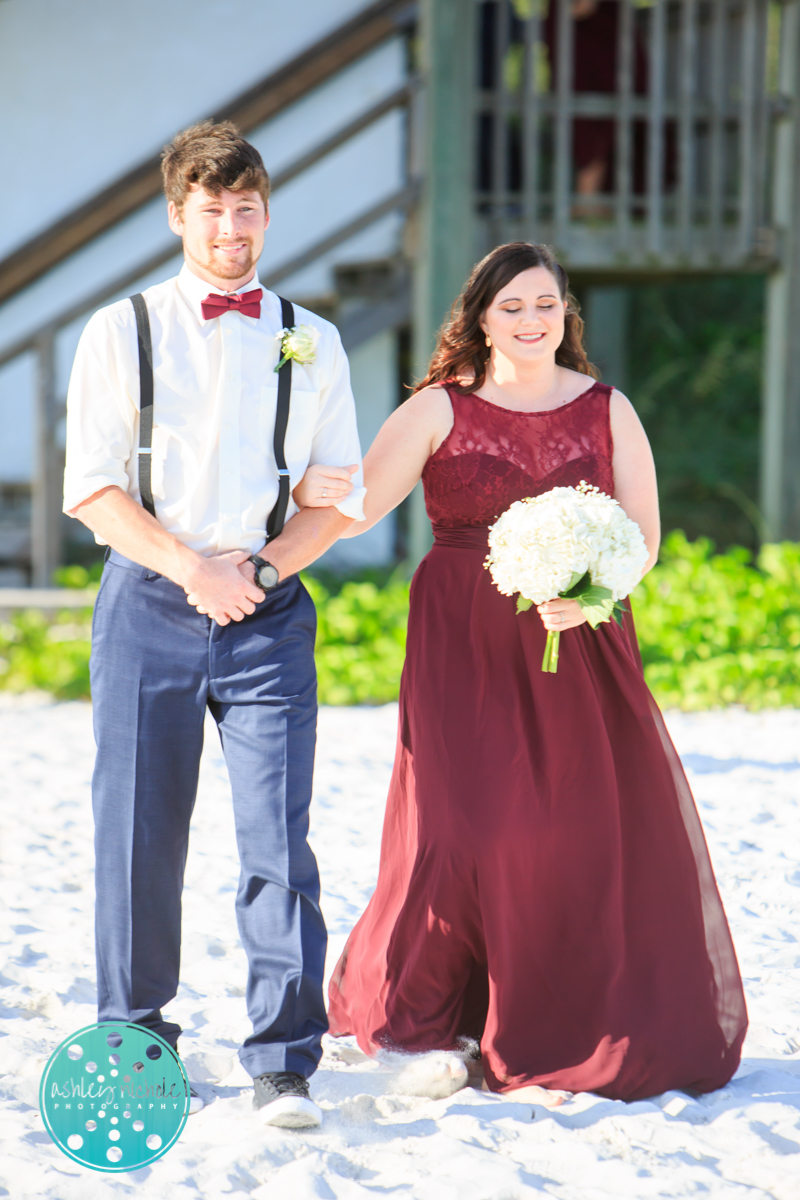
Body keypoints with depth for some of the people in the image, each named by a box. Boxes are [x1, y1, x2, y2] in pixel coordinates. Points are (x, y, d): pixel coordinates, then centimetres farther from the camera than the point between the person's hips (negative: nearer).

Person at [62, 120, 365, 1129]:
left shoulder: (311, 342, 11)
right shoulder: (122, 332, 6)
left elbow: (340, 495, 10)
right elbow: (92, 488, 0)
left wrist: (258, 569, -6)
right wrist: (189, 567, -12)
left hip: (270, 609, 1)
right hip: (148, 600, 0)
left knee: (277, 837, -9)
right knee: (138, 829, 3)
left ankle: (284, 1065, -7)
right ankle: (135, 1041, 20)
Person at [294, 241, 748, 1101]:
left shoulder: (608, 411, 7)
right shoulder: (439, 409, 3)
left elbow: (643, 538, 5)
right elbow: (361, 506, -7)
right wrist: (316, 490, -30)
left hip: (581, 646, 2)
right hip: (465, 649, -2)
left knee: (595, 833, -4)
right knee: (461, 825, -8)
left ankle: (586, 1030, 11)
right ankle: (424, 1017, 12)